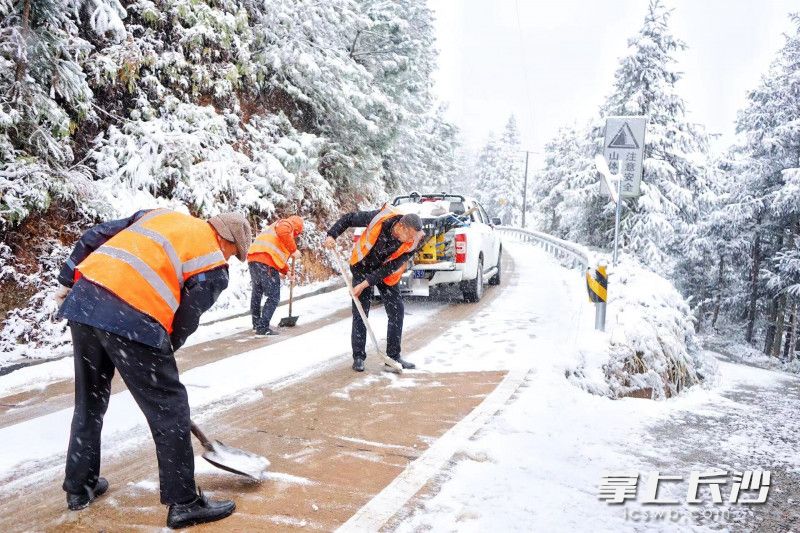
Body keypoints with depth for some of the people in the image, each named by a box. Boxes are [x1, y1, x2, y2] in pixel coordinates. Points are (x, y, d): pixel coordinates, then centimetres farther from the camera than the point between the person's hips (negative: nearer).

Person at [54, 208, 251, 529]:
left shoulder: (162, 214, 23)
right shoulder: (214, 268, 4)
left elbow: (96, 236, 20)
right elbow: (184, 322, 3)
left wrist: (68, 281, 25)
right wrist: (157, 357, 18)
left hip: (83, 301, 8)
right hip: (131, 319, -8)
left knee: (89, 402, 24)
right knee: (169, 408, 5)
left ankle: (79, 487, 39)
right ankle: (184, 503, 14)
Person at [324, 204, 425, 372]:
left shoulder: (413, 242, -26)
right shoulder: (380, 218, -31)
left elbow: (390, 268, -24)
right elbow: (349, 218, -15)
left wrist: (366, 283, -27)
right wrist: (332, 235, -24)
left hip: (386, 273, 2)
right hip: (363, 266, -2)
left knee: (397, 311, -2)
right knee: (360, 312, -4)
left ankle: (394, 356, 12)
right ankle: (358, 357, 5)